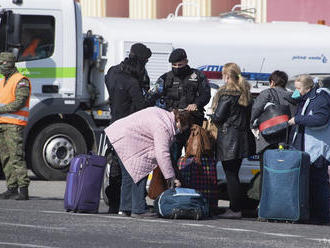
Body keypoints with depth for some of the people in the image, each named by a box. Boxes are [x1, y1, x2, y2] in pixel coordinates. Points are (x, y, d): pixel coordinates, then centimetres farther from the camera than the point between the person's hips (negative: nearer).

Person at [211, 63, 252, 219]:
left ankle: (235, 210, -7)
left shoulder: (227, 93, -12)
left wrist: (213, 118, 7)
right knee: (234, 175, 13)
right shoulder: (244, 93, 13)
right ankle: (235, 208, 14)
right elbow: (248, 116, 15)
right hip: (242, 137, 8)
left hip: (228, 138, -8)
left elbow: (219, 116, -12)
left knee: (230, 175, -6)